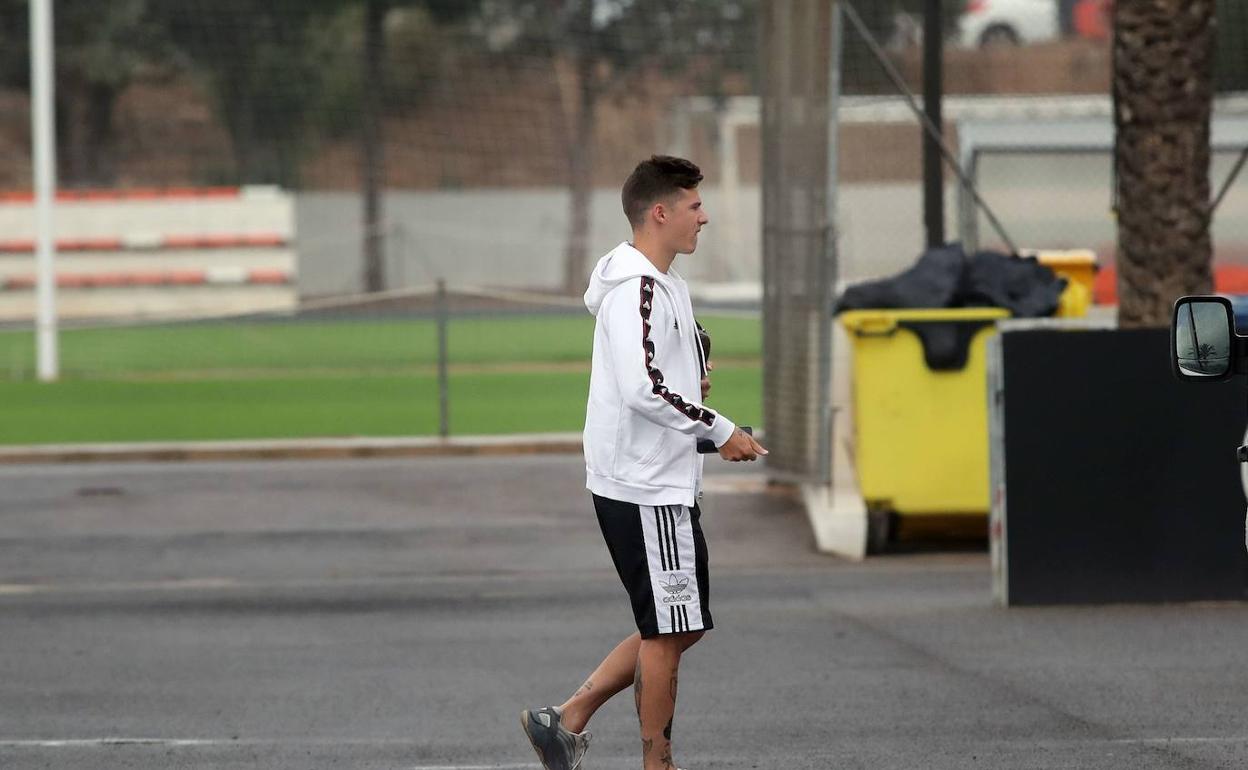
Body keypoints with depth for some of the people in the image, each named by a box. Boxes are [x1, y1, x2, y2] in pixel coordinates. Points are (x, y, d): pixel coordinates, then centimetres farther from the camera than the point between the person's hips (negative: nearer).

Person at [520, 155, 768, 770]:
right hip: (645, 488, -10)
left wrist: (692, 376, 11)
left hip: (667, 483, 10)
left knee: (678, 627, 14)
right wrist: (720, 431, -19)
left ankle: (566, 720, 17)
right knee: (668, 630, -2)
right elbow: (644, 390, -27)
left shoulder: (663, 282, 15)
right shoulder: (636, 290, -18)